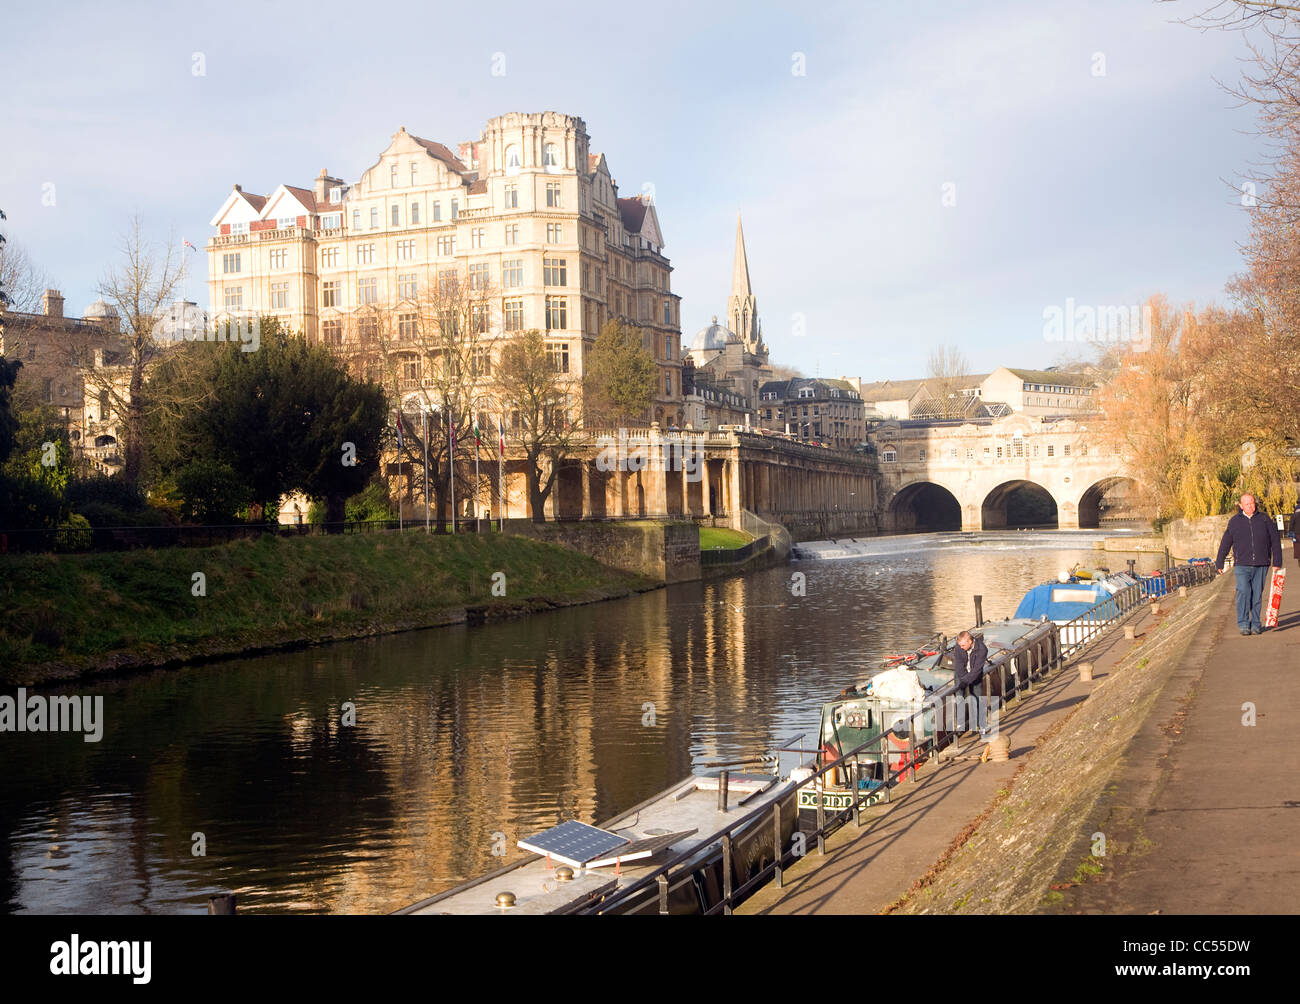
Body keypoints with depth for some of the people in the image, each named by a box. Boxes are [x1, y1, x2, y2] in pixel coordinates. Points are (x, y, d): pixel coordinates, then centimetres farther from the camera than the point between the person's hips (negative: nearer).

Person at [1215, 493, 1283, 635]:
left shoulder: (1264, 520, 7)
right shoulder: (1234, 522, 7)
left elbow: (1275, 541, 9)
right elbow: (1225, 544, 14)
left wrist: (1277, 562, 5)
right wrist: (1219, 563, 17)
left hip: (1261, 566, 1)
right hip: (1241, 565, -1)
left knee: (1257, 595, 3)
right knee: (1243, 592, -15)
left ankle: (1255, 624, 13)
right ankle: (1243, 624, -10)